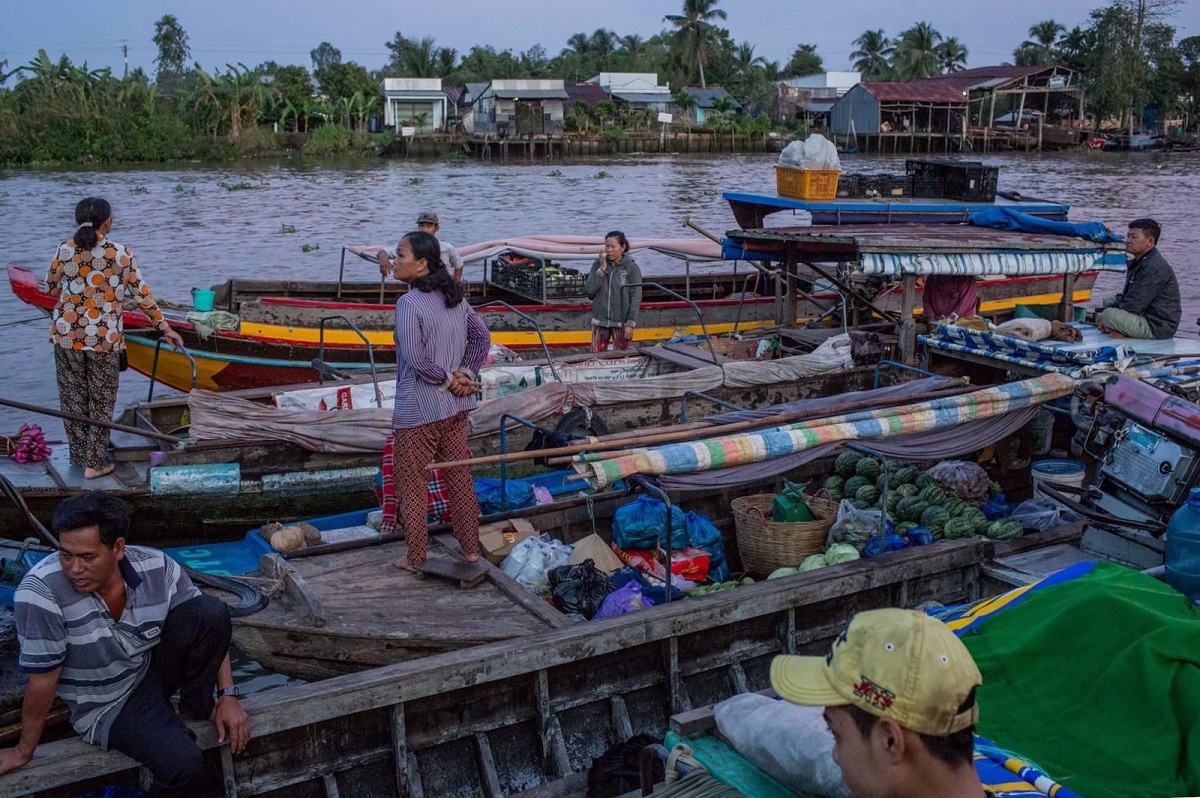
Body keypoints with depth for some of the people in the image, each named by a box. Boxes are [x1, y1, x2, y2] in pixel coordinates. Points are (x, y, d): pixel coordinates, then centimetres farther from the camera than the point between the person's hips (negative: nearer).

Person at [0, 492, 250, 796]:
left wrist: (227, 696, -11)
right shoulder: (40, 591, -30)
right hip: (106, 705, -3)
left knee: (211, 610, -24)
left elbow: (211, 626, -7)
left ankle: (198, 704, 2)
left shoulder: (156, 567, -18)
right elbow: (43, 678, -20)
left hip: (154, 668, 3)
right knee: (181, 760, -29)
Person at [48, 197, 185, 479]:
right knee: (101, 401, 9)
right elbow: (142, 295, -5)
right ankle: (94, 463, 14)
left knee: (73, 398, 16)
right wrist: (164, 327, 5)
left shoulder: (64, 251, -3)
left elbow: (51, 289, 11)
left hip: (66, 336, 3)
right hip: (104, 339, -3)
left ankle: (78, 456, 27)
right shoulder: (121, 254, -11)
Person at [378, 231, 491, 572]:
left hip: (417, 410, -7)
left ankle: (416, 557, 16)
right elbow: (482, 337, 8)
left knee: (412, 484, 7)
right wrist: (465, 374, -1)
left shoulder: (409, 303, -18)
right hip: (456, 406, 7)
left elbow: (416, 359, -21)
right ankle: (471, 549, 24)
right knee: (460, 478, 15)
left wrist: (448, 379, -9)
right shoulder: (456, 298, 5)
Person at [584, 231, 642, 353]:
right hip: (600, 321, 3)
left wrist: (631, 324, -13)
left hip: (621, 322, -3)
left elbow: (636, 298, -8)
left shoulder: (632, 267, -6)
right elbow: (589, 289, -4)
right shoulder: (598, 264, 4)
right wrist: (602, 268, -13)